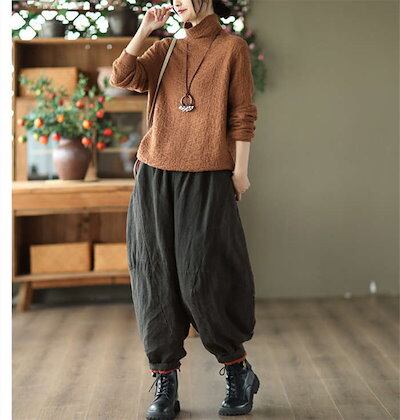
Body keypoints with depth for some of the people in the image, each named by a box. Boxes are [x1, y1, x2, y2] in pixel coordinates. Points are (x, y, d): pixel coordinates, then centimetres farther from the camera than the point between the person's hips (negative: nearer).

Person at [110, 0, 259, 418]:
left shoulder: (232, 47, 5)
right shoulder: (165, 49, 14)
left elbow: (242, 115, 0)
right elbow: (122, 77, -2)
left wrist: (240, 170, -5)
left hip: (207, 178, -4)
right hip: (155, 176, 4)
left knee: (203, 278, -4)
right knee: (156, 276, 2)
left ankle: (238, 372, 18)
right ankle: (165, 383, 12)